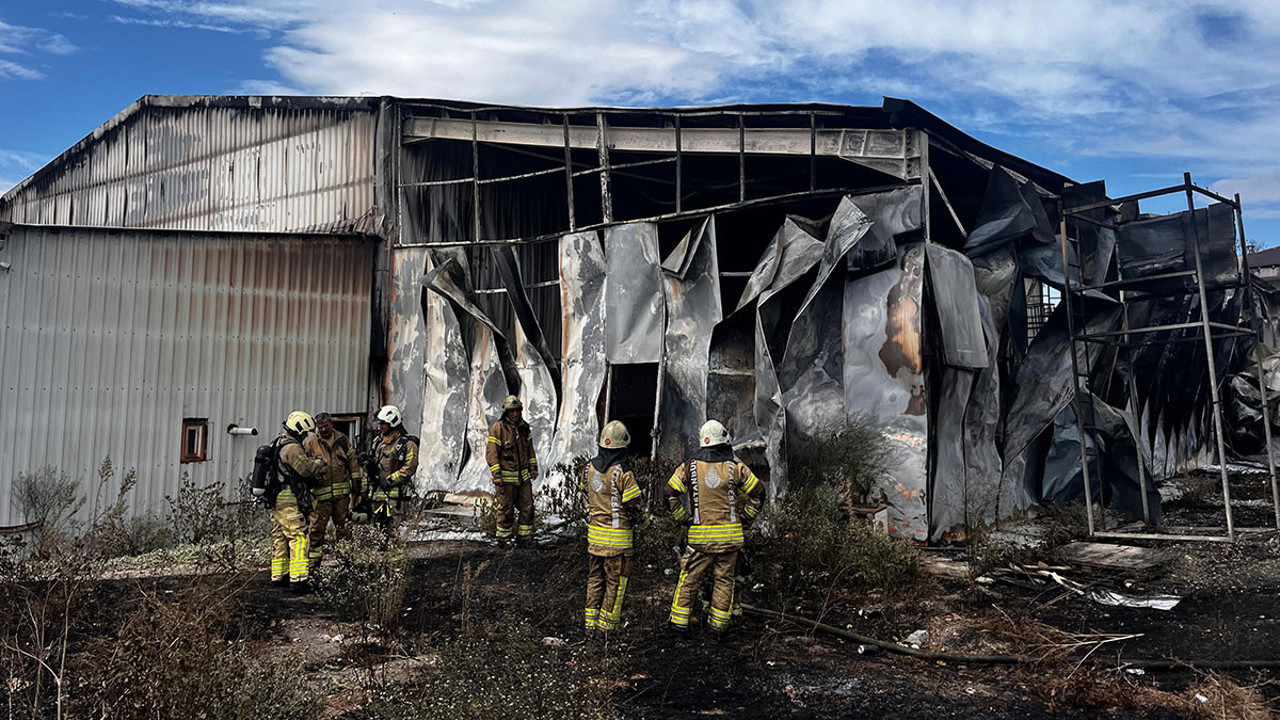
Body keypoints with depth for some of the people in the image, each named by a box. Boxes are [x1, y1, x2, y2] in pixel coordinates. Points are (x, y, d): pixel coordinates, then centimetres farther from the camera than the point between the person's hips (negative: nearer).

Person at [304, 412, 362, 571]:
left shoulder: (343, 440, 7)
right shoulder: (310, 443, -2)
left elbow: (352, 461, 14)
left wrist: (356, 481, 11)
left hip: (342, 492, 3)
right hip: (321, 492, -3)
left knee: (343, 525, 12)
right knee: (317, 527, -2)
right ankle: (313, 560, 7)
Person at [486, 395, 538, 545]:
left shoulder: (524, 427, 8)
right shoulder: (497, 428, -12)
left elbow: (530, 449, 20)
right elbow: (491, 453, -14)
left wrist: (533, 467, 17)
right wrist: (496, 475, -18)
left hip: (523, 476, 6)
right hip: (506, 477, -6)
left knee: (528, 508, 8)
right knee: (506, 510, 3)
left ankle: (525, 536, 21)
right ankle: (503, 538, 18)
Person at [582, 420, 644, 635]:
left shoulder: (589, 469, 1)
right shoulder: (623, 473, -18)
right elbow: (635, 504, -14)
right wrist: (634, 521, 7)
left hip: (594, 532, 6)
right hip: (617, 536, -6)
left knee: (595, 578, 17)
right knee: (616, 581, 5)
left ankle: (591, 624, 22)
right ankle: (606, 627, 9)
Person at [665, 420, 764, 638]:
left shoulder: (689, 467, -2)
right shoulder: (735, 467, -3)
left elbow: (670, 494, -3)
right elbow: (758, 493, 1)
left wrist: (683, 518, 6)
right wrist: (745, 519, 9)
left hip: (700, 535, 0)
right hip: (730, 534, 0)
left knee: (689, 579, 9)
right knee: (724, 580, 10)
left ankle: (679, 623, 12)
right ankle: (719, 627, 14)